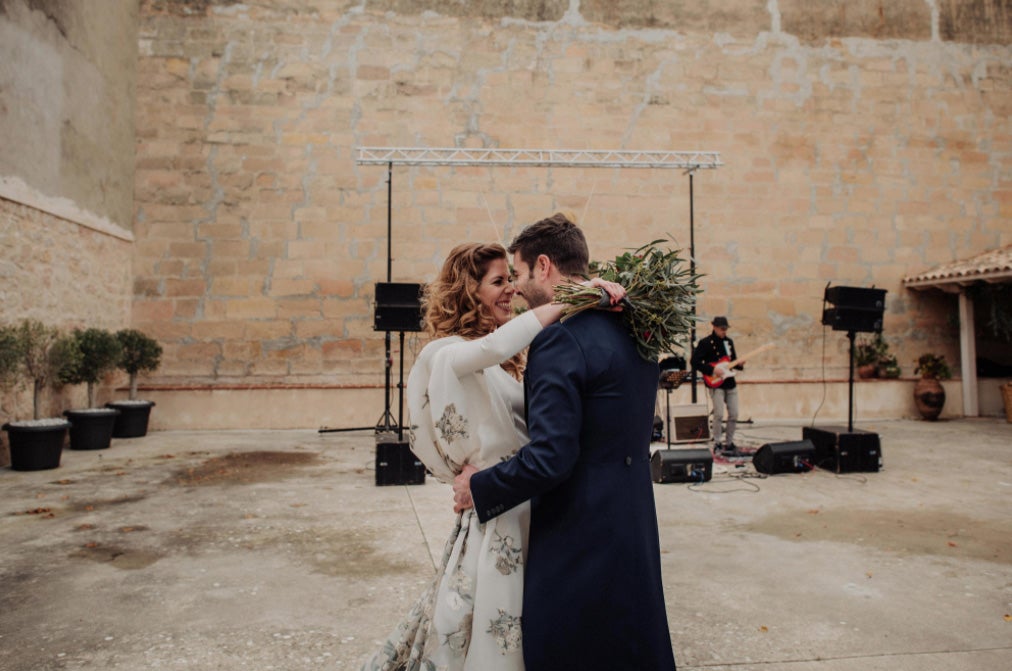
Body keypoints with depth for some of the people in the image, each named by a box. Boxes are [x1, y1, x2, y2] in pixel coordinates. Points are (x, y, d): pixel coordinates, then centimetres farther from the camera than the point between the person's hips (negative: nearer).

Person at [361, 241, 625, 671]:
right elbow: (495, 345, -36)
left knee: (520, 629, 20)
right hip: (498, 514, -8)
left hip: (523, 507, 8)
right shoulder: (448, 353, -16)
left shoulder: (499, 365, 13)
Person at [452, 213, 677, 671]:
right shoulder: (631, 330, 7)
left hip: (579, 535, -9)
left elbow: (549, 457, -26)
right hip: (633, 528, 9)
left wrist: (479, 489, -12)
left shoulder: (560, 339, -21)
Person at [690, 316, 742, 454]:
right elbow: (695, 361, -12)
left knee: (734, 414, 4)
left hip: (730, 383, 6)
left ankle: (729, 442, 17)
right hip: (716, 384, -6)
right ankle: (717, 443, 2)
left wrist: (739, 364, -1)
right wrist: (712, 370, -17)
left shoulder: (729, 342, 13)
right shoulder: (705, 343, -6)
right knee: (719, 415, -12)